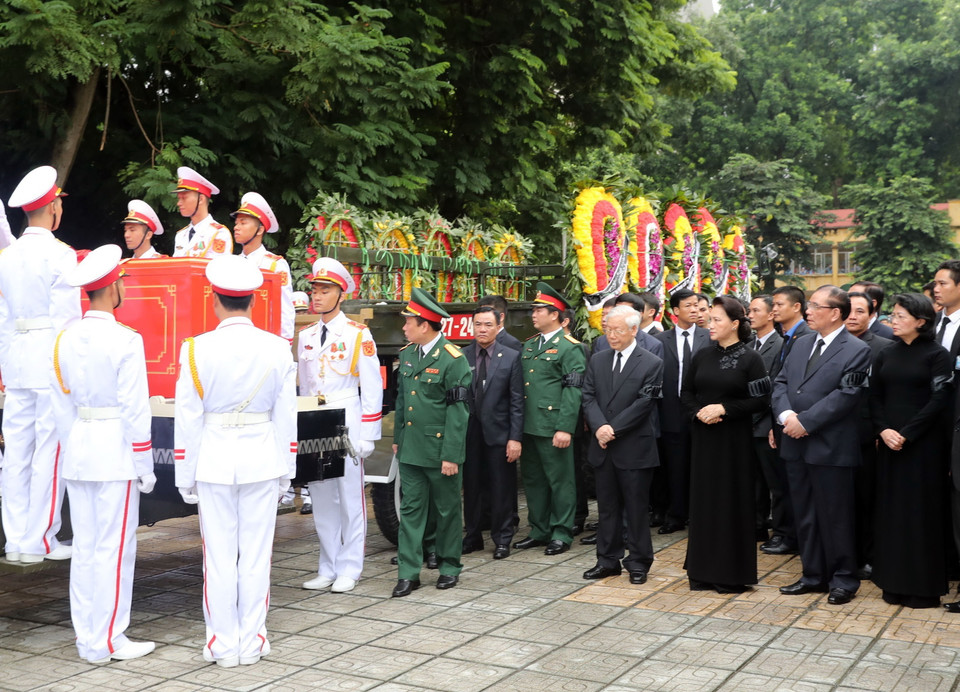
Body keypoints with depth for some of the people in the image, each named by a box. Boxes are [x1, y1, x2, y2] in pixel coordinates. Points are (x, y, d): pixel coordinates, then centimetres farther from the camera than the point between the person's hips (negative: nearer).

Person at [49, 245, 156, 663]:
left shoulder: (65, 340, 6)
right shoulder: (125, 341, -13)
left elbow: (61, 407, 10)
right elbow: (135, 411, -12)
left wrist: (71, 452, 18)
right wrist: (144, 465, -5)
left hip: (78, 452, 7)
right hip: (116, 454, -6)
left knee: (84, 546, 11)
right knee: (113, 547, 0)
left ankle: (86, 637, 20)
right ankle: (108, 641, 7)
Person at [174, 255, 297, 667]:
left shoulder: (197, 350, -9)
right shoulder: (278, 349, -3)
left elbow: (187, 419, -5)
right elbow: (287, 418, 2)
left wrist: (186, 476, 4)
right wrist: (285, 472, 12)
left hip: (214, 462, -1)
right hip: (262, 462, 2)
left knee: (219, 557, 7)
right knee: (256, 555, 8)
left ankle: (223, 645, 15)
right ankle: (252, 642, 16)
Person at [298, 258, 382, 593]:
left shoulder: (358, 335, -5)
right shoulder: (306, 336, 11)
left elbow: (372, 388, -6)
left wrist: (367, 436, -10)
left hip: (346, 427, -5)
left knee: (350, 498, 1)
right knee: (321, 500, 9)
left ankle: (349, 570, 11)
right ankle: (328, 569, 19)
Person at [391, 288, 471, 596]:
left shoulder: (452, 359, -13)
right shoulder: (407, 354, 8)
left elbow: (457, 411, -14)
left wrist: (451, 455, -16)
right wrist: (397, 439, 15)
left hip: (440, 449, -6)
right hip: (410, 449, 6)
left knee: (447, 510, 8)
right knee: (411, 508, 5)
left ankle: (449, 566, 23)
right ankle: (408, 572, 9)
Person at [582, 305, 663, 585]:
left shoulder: (652, 364, -5)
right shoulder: (597, 361, 11)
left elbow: (644, 403, -12)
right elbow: (588, 397, 3)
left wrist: (613, 429, -16)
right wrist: (599, 427, -14)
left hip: (634, 449, -4)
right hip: (603, 447, 5)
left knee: (637, 508, 4)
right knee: (607, 507, 12)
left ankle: (638, 562, 16)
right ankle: (608, 560, 22)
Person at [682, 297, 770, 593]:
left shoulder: (750, 358, -6)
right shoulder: (701, 356, 7)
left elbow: (761, 400, -9)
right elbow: (686, 392, 12)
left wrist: (723, 408, -16)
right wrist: (698, 412, -8)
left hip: (734, 440, -4)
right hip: (703, 437, 4)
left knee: (732, 501, 1)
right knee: (703, 499, 7)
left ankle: (732, 573, 11)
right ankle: (703, 570, 17)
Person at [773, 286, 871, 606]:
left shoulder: (857, 351, -8)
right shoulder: (802, 343, 13)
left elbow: (845, 395, -17)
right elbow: (781, 382, 10)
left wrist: (805, 421, -18)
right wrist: (785, 414, -8)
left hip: (830, 447, -7)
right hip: (797, 445, 7)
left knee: (835, 517, 2)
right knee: (805, 516, 14)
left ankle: (843, 579, 16)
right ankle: (814, 575, 25)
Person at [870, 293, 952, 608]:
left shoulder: (936, 355, -4)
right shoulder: (885, 355, 10)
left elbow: (939, 400, -10)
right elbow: (875, 397, 8)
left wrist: (906, 433, -15)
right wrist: (883, 430, -8)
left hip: (923, 442, -4)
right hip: (889, 441, 5)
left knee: (920, 509, -1)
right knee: (891, 508, 6)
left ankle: (923, 585, 9)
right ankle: (894, 581, 15)